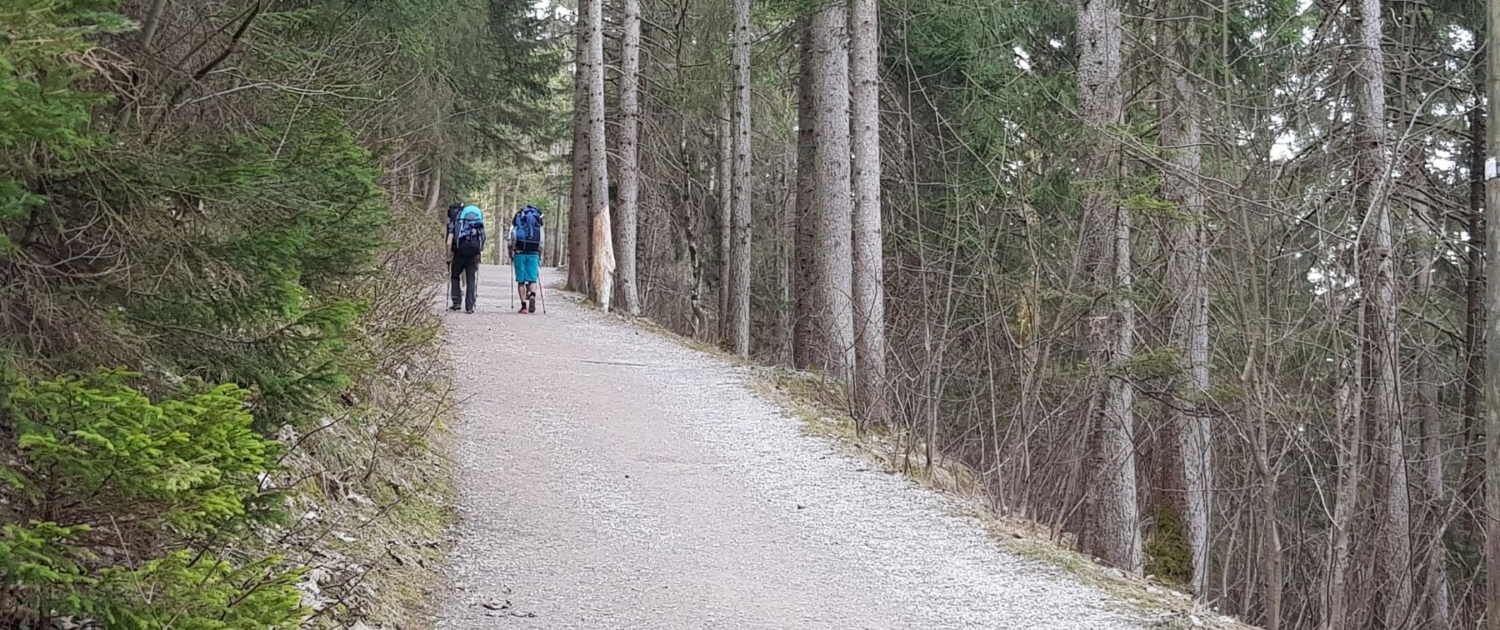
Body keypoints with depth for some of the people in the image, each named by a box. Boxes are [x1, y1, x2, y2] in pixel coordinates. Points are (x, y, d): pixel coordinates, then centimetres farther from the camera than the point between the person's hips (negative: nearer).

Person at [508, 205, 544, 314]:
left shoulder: (517, 216, 7)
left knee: (521, 281, 5)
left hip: (519, 252, -1)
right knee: (532, 279, 5)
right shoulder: (538, 218, 11)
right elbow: (542, 240, 7)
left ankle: (524, 305, 1)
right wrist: (540, 257, 14)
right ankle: (532, 297, -22)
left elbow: (512, 238, 1)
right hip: (533, 254, 1)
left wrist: (511, 254, 11)